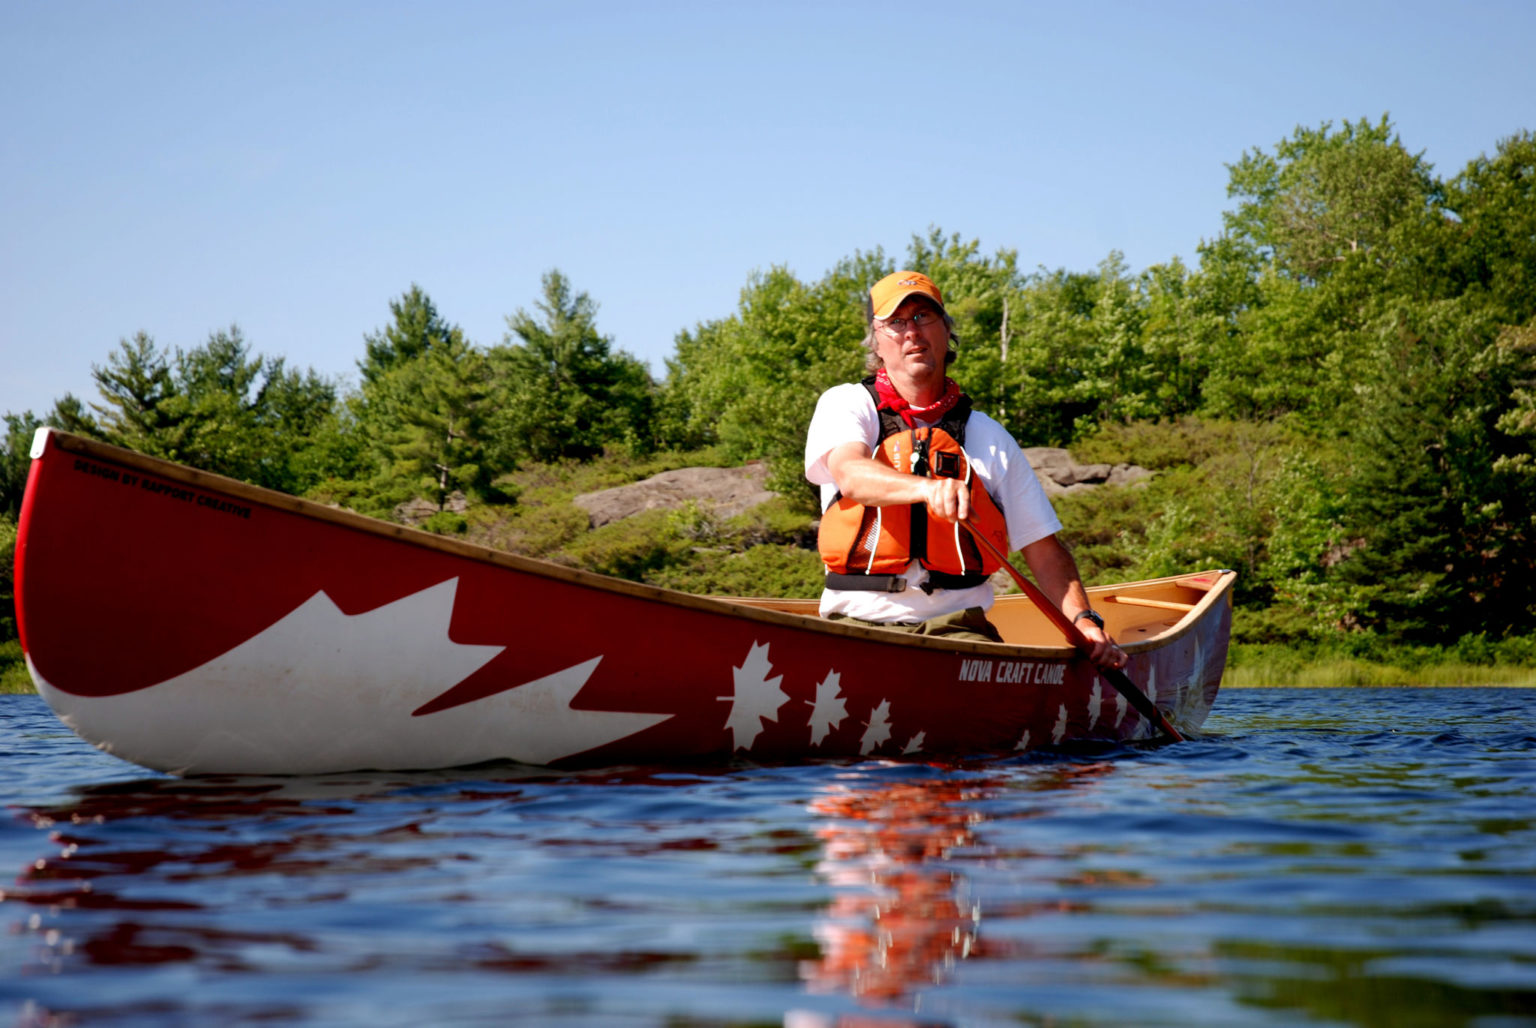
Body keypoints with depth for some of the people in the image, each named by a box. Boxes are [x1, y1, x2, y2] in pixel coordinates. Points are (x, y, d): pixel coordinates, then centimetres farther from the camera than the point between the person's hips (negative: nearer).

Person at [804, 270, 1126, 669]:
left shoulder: (990, 437, 17)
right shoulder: (845, 405, 10)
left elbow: (1044, 549, 18)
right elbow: (850, 475, -14)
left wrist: (1084, 620, 1)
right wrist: (929, 488, -33)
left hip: (957, 624, 0)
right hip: (857, 620, 0)